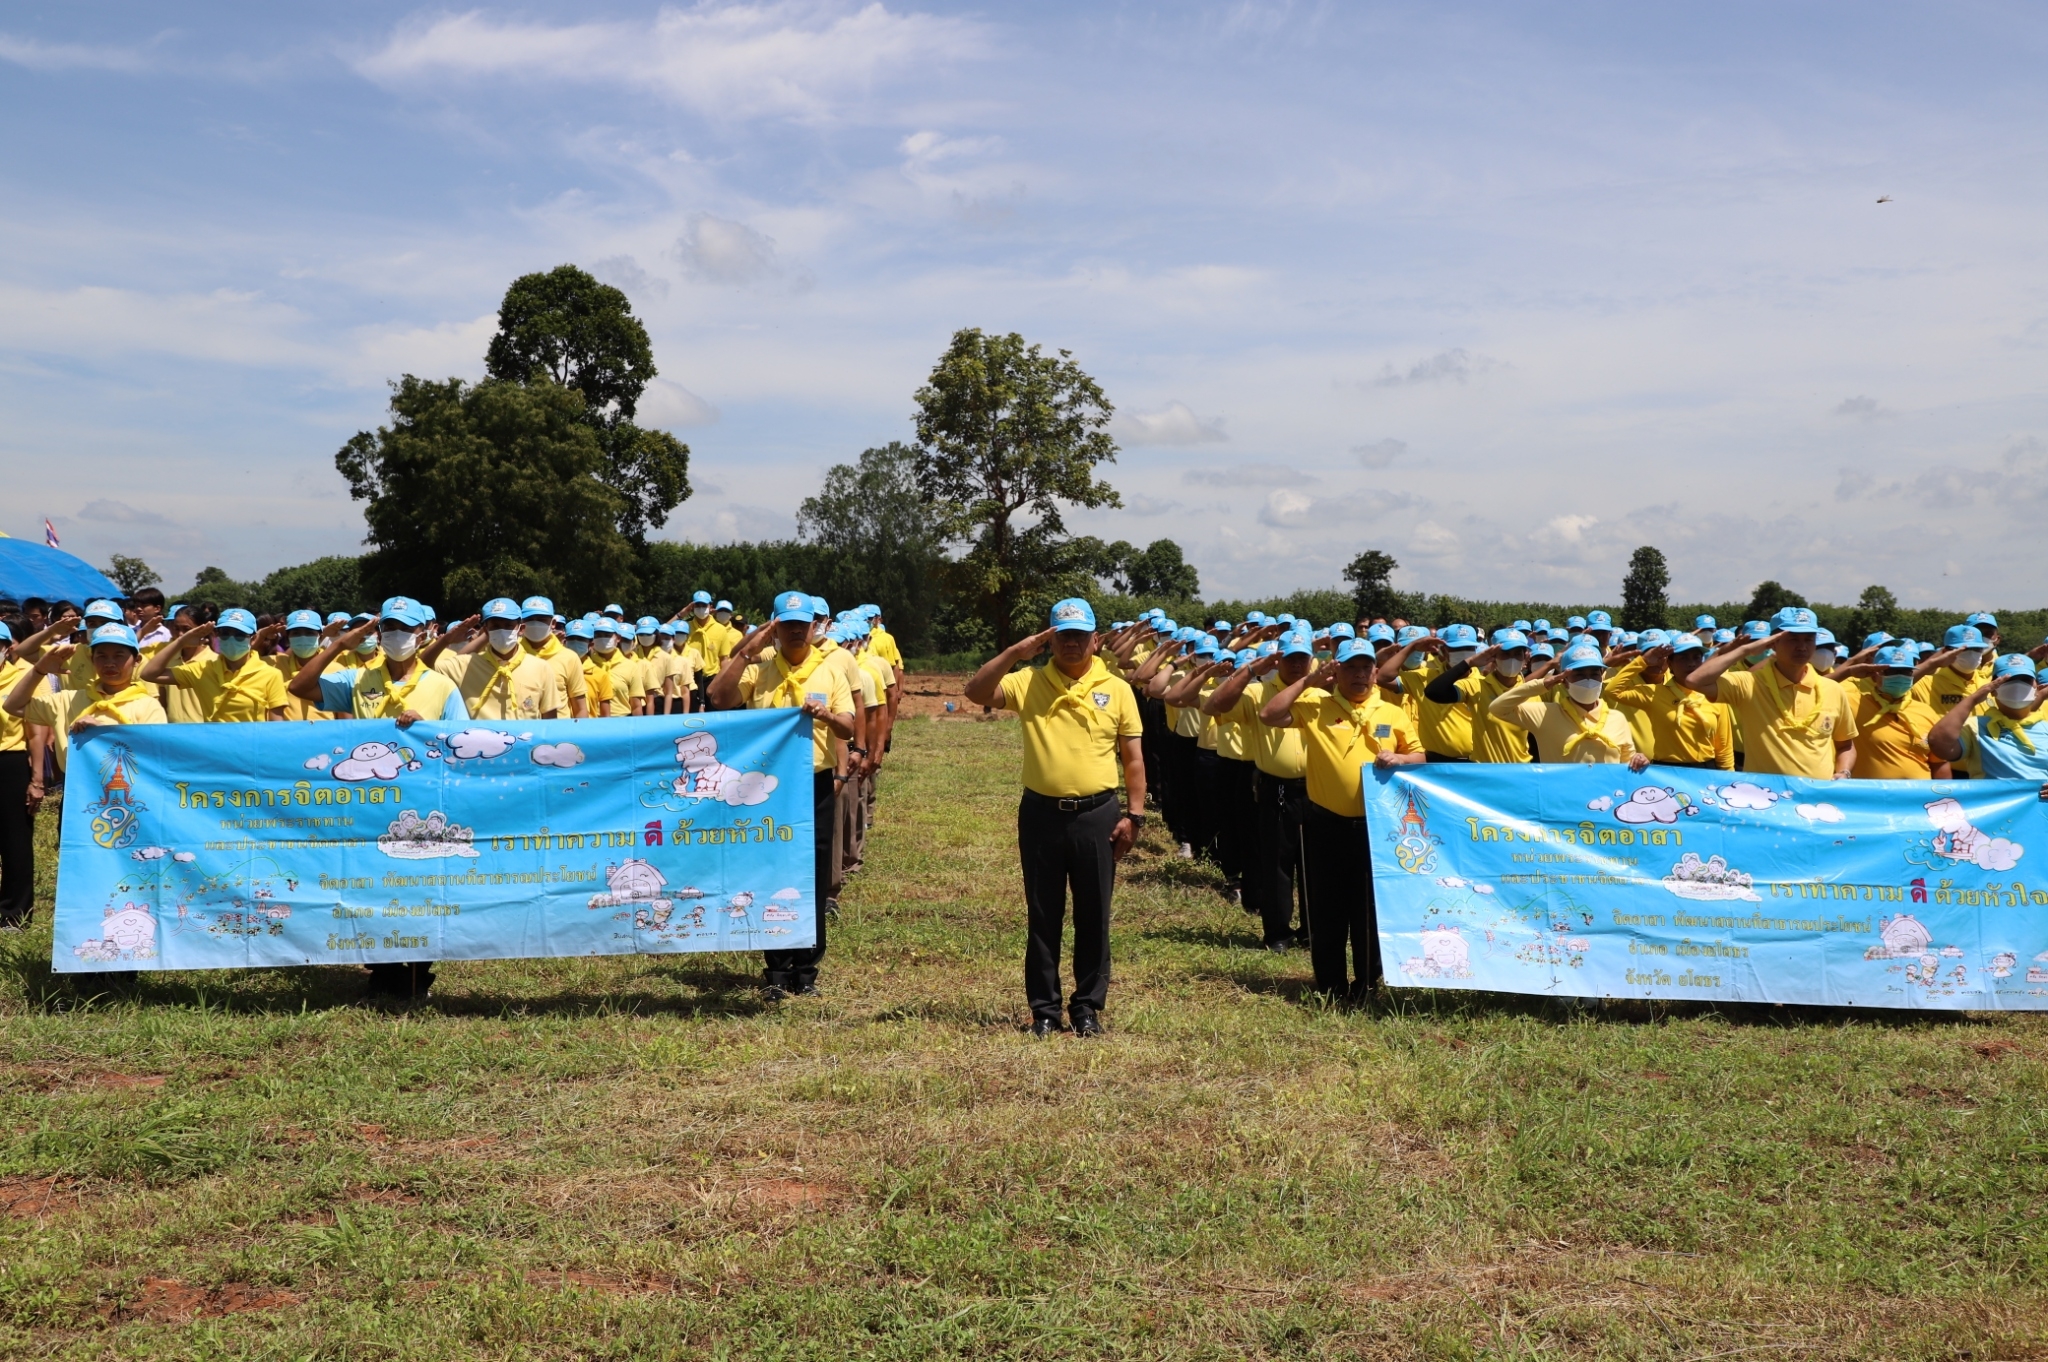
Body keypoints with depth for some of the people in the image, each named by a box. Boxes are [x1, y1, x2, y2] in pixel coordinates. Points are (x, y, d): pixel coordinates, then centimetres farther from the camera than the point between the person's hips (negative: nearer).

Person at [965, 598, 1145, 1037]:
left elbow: (1133, 758, 4)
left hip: (1096, 815, 0)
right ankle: (1045, 1009, 18)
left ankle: (1088, 1008, 19)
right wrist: (1016, 652, -17)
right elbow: (976, 692, -11)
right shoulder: (1029, 683, 2)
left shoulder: (1116, 689, 3)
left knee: (1093, 917, 7)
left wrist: (1133, 814, -2)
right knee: (1043, 917, 8)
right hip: (1041, 814, 0)